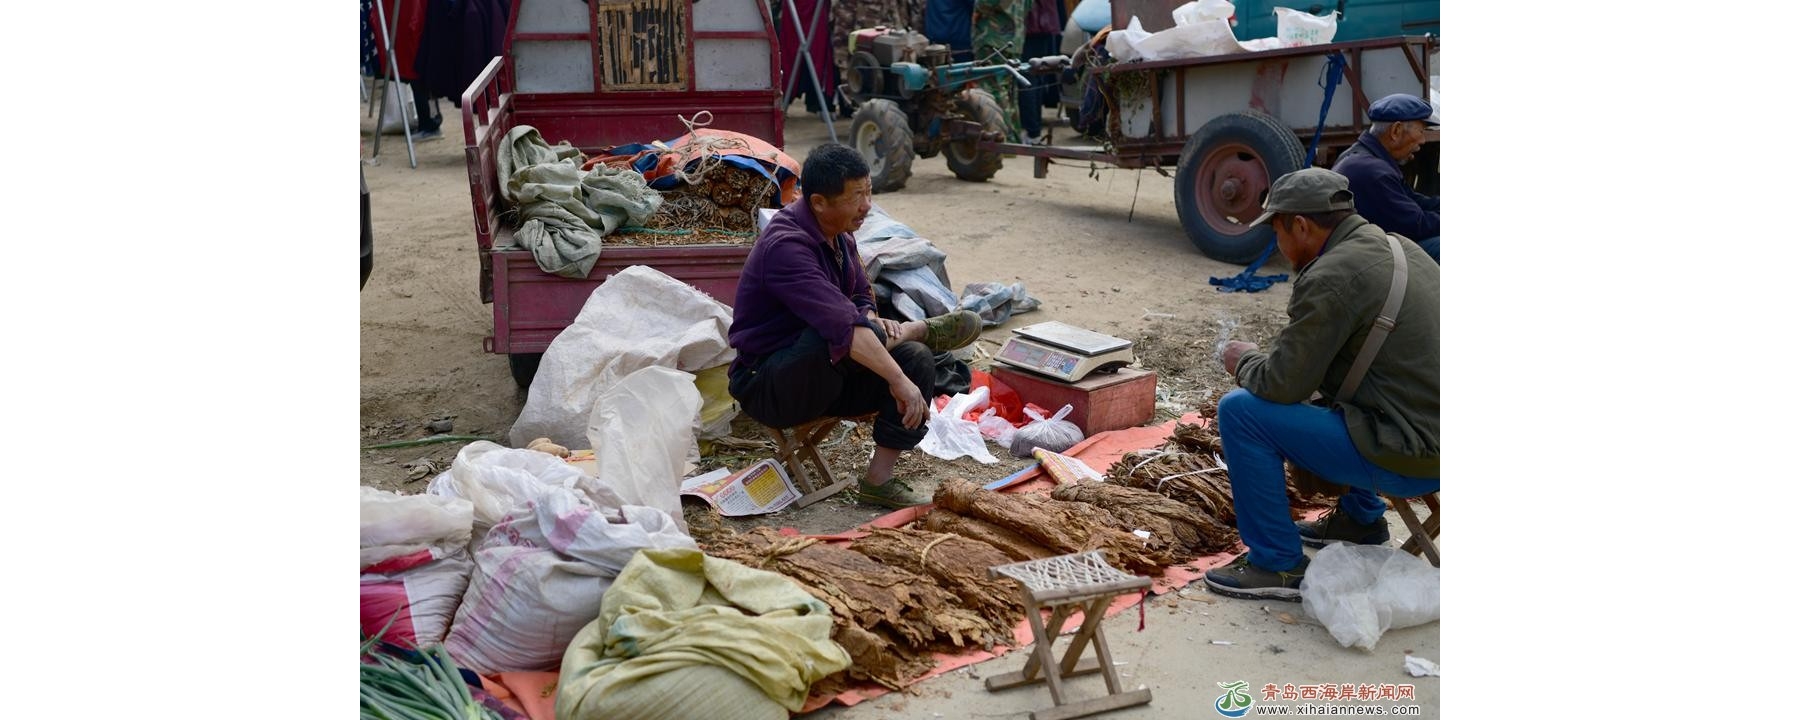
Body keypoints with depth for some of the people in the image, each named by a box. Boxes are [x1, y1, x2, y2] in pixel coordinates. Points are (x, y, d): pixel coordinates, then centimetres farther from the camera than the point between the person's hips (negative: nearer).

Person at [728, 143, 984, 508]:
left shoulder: (839, 234, 3)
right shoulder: (786, 246, -26)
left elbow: (861, 300, 14)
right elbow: (842, 324, -35)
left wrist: (873, 323, -10)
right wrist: (899, 381, -36)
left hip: (823, 378, 9)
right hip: (768, 387, -9)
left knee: (917, 358, -12)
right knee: (837, 338, -36)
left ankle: (879, 480, -10)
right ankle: (922, 329, -9)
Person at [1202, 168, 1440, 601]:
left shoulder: (1330, 277, -18)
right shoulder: (1399, 249, 11)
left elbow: (1281, 384, -15)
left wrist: (1245, 361, 5)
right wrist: (1266, 359, 20)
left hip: (1405, 459, -9)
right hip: (1436, 437, 10)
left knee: (1241, 410, -9)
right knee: (1333, 381, 32)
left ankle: (1278, 565, 0)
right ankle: (1360, 517, 36)